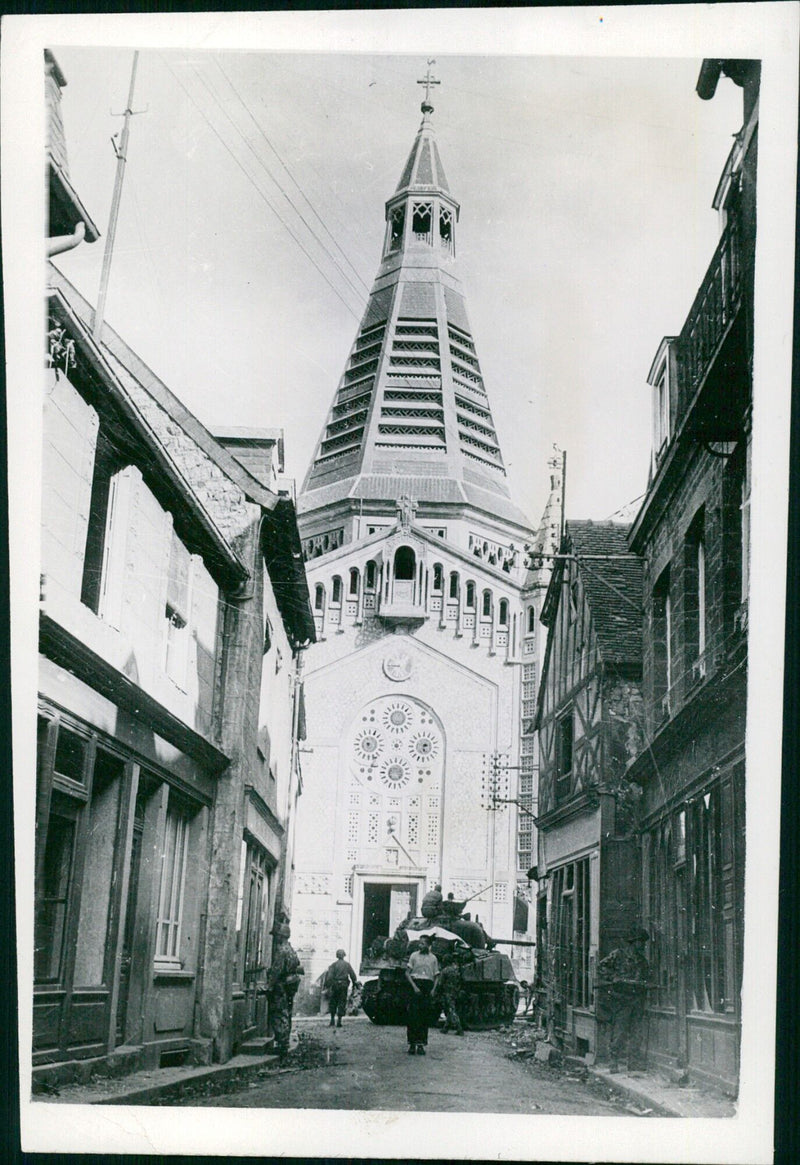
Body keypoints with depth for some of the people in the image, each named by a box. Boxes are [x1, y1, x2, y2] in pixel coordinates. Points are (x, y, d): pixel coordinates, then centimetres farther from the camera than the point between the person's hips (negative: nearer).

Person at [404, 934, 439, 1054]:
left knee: (425, 1017, 0)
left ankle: (421, 1044, 5)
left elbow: (436, 976, 16)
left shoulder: (433, 958, 10)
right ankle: (412, 1043, -2)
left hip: (427, 986, 2)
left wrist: (433, 989, 0)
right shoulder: (414, 955, 5)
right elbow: (407, 973, 3)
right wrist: (414, 986, -10)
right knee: (413, 1015, -7)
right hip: (415, 984, -2)